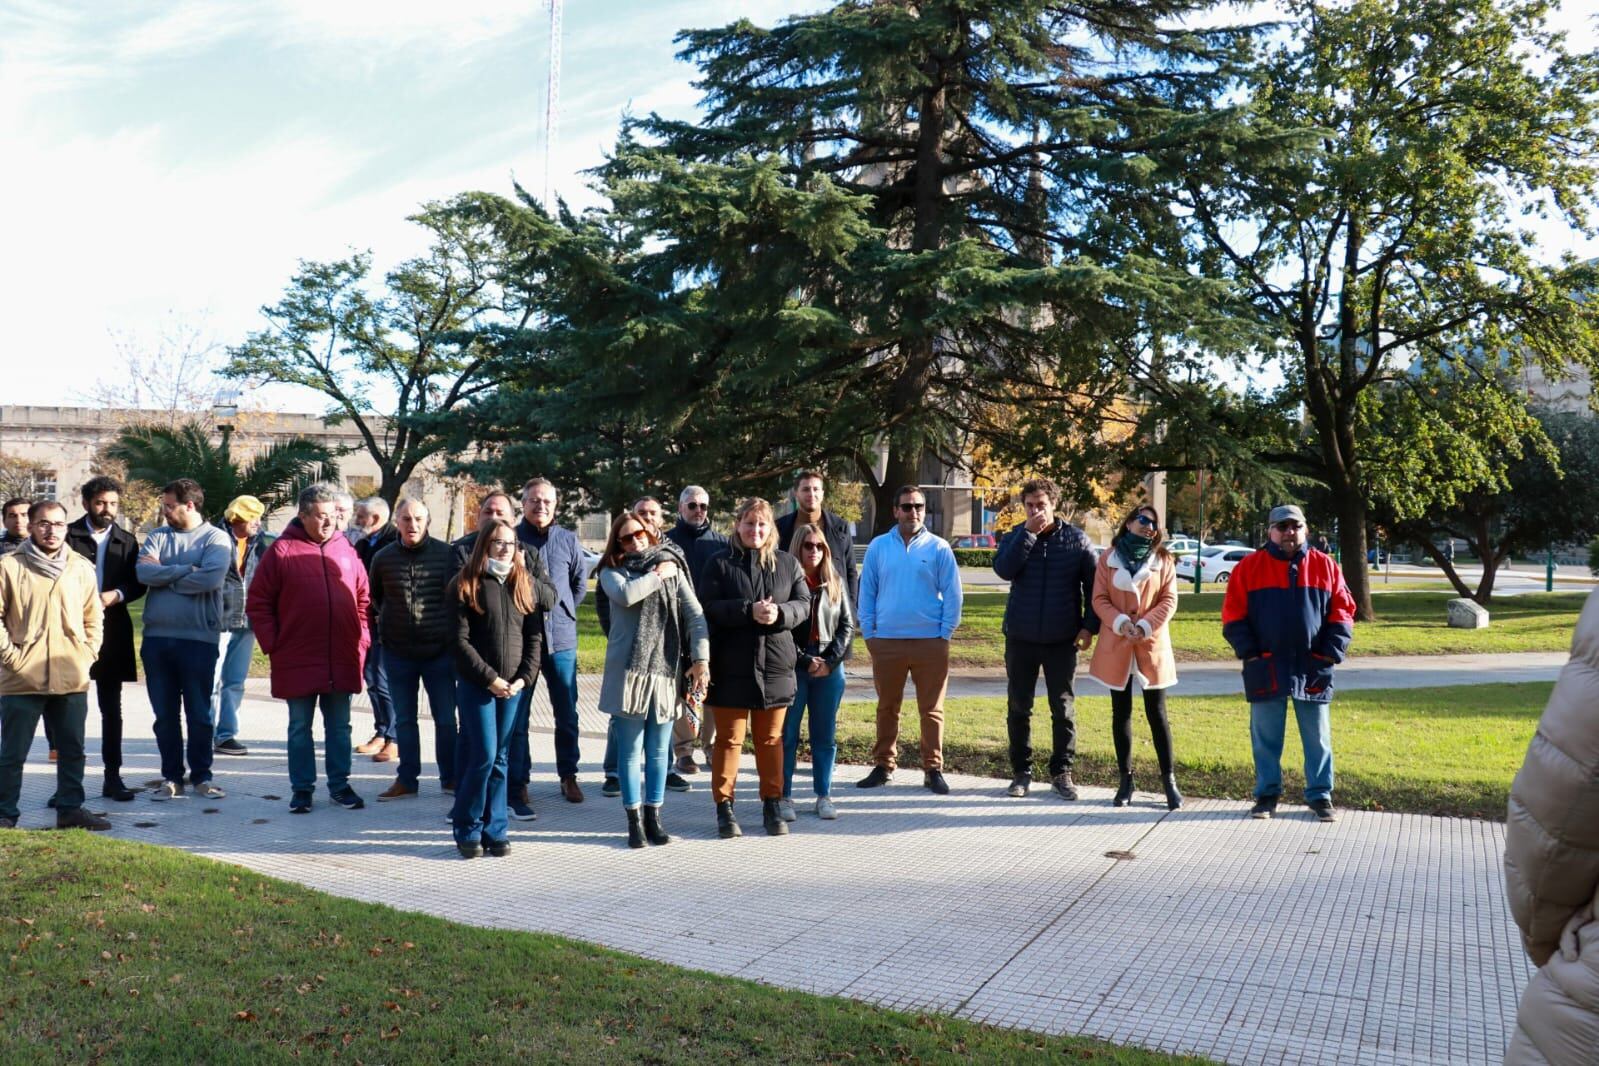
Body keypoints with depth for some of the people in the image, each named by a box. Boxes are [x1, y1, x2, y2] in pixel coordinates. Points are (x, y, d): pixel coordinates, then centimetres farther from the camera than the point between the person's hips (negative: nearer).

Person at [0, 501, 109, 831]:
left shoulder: (82, 567, 7)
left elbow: (93, 616, 13)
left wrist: (88, 654, 3)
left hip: (73, 678, 3)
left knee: (72, 750, 11)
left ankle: (70, 809, 21)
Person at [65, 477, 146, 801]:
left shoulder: (127, 541, 10)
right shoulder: (68, 535, 1)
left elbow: (138, 582, 7)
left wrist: (116, 595, -11)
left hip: (112, 632, 3)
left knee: (112, 708, 7)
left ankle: (113, 776, 12)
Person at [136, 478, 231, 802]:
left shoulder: (215, 538, -2)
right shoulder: (157, 536, 10)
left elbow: (211, 578, -18)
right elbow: (143, 572, -7)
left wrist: (164, 576, -7)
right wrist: (186, 570, -12)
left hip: (198, 638, -4)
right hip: (157, 637, 4)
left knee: (199, 714, 4)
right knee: (165, 714, 9)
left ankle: (201, 776, 16)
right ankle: (171, 776, 19)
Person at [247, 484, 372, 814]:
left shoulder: (346, 550, 5)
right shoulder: (282, 551, -5)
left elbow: (363, 598, 13)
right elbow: (258, 603, -3)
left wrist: (361, 638, 4)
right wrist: (272, 644, -7)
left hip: (342, 660, 3)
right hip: (297, 660, -3)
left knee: (339, 726, 11)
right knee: (300, 728, 8)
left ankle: (340, 785, 21)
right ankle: (302, 788, 18)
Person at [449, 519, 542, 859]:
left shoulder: (523, 585, 9)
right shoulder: (467, 585, -3)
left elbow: (534, 636, 8)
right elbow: (460, 640, -8)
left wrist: (524, 677, -4)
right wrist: (489, 678, -12)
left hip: (513, 686, 4)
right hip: (475, 683, -4)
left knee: (500, 758, 6)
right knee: (484, 755, -7)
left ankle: (495, 830, 13)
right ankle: (467, 829, 8)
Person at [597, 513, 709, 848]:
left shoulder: (673, 569, 10)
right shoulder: (612, 572, 5)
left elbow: (695, 615, 3)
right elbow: (625, 595, -18)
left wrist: (700, 658, -6)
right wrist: (658, 575, -6)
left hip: (666, 670, 2)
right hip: (628, 670, -2)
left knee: (659, 751, 8)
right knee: (631, 750, 2)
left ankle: (653, 819, 18)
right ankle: (634, 822, 11)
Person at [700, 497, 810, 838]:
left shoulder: (788, 563, 8)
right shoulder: (720, 564, 0)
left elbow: (804, 603, 4)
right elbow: (710, 607, -10)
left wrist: (779, 613, -17)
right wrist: (749, 610, -23)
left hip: (775, 665, 2)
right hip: (731, 666, -2)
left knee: (771, 738, 11)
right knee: (729, 739, 4)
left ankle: (772, 805, 21)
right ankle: (724, 807, 13)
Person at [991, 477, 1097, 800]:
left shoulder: (1076, 539, -1)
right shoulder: (1015, 537, 2)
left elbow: (1092, 586, 2)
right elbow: (1003, 569, -17)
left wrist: (1089, 626, -6)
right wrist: (1028, 533, -19)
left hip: (1062, 640, -1)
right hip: (1020, 638, 1)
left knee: (1063, 708, 5)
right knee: (1018, 707, 6)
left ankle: (1061, 773, 16)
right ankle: (1021, 772, 16)